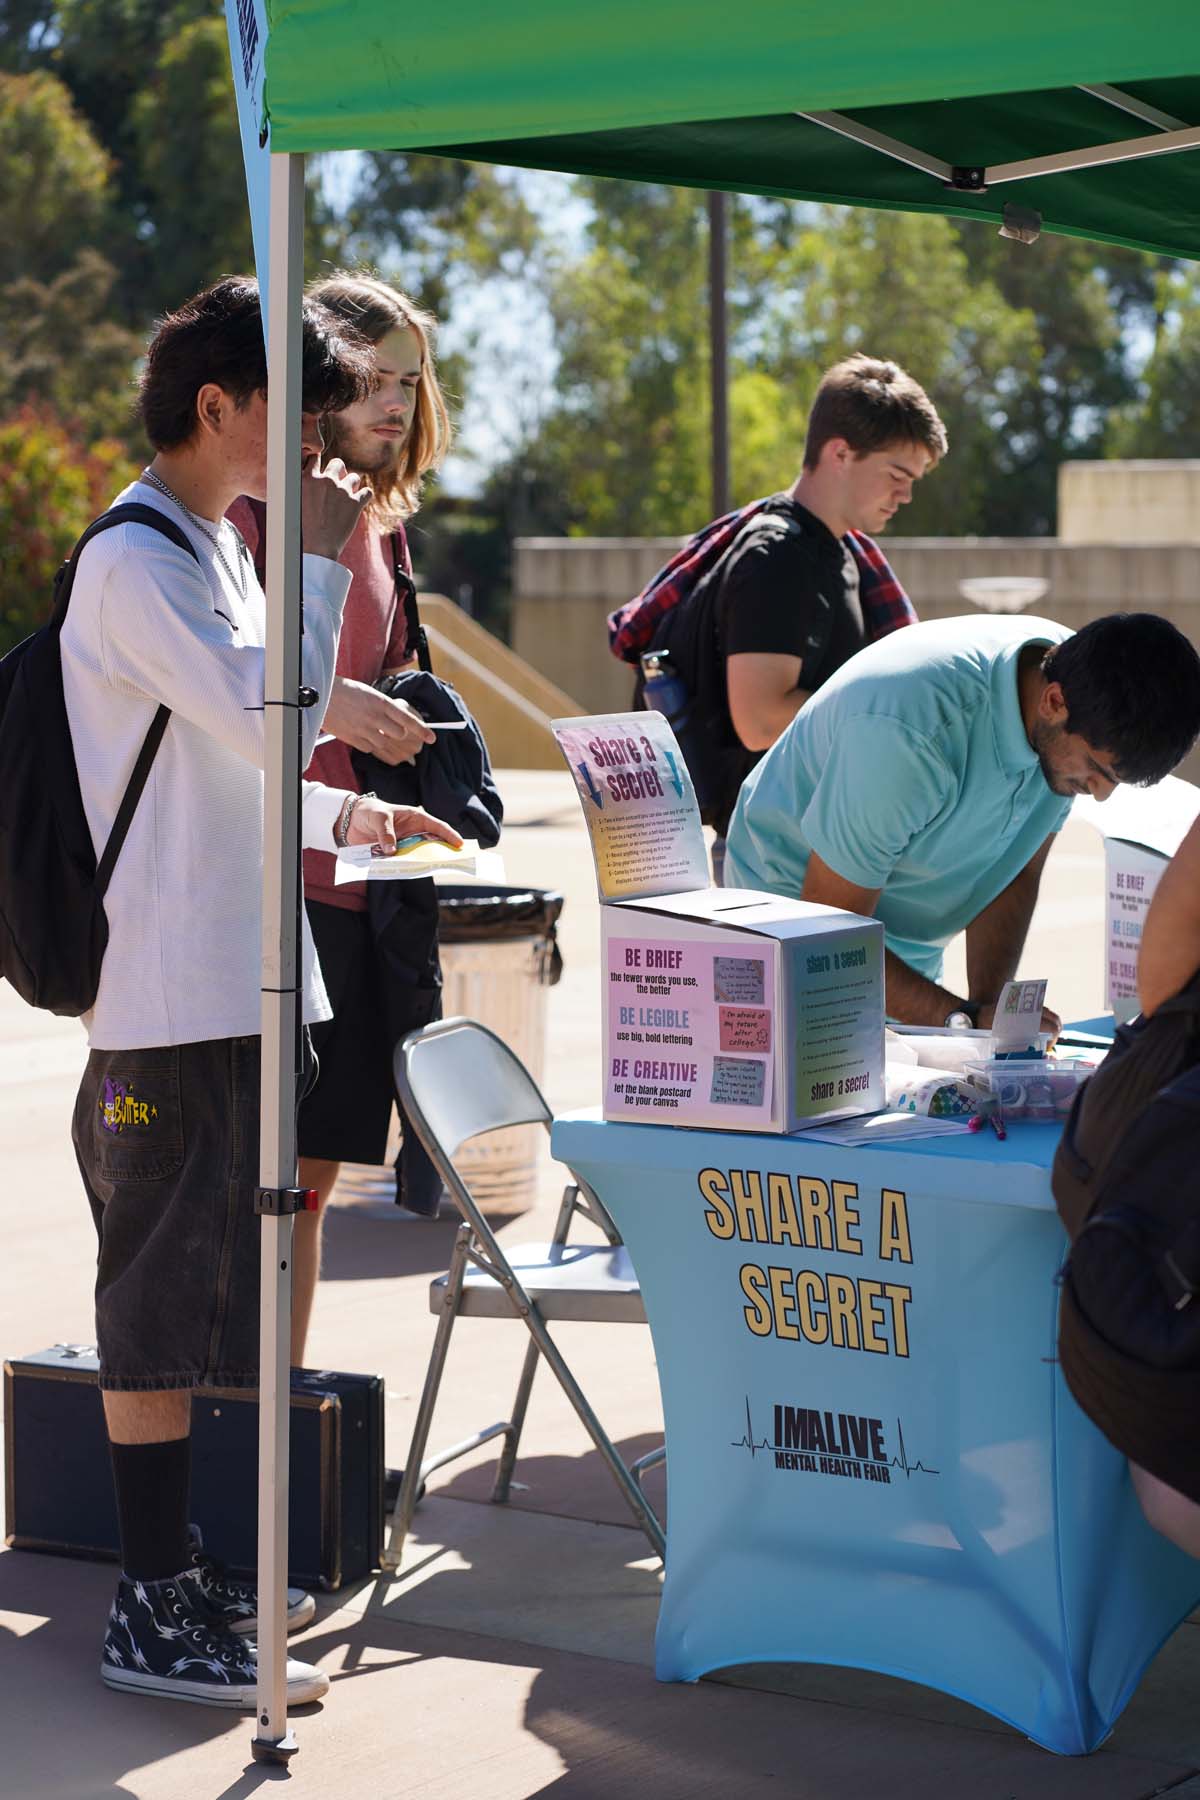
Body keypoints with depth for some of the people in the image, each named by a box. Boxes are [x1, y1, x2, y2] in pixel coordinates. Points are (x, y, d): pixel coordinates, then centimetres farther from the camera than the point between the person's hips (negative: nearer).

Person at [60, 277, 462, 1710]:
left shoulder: (213, 551, 17)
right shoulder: (135, 564, -14)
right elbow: (271, 722, -25)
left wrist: (348, 817, 13)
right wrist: (320, 561, -17)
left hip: (237, 981, 10)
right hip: (173, 996, -10)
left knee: (191, 1292, 15)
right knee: (160, 1295, -4)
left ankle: (180, 1569, 24)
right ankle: (152, 1617, 2)